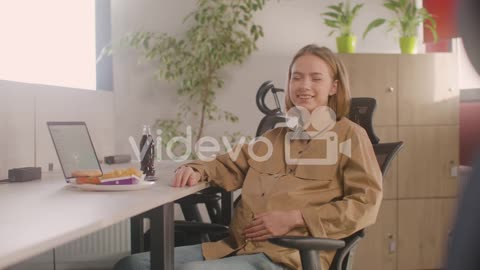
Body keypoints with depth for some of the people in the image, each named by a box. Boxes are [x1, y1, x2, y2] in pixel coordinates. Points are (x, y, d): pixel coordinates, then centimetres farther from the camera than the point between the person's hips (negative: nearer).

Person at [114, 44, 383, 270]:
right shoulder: (277, 135, 23)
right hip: (234, 247, 6)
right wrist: (197, 170, 5)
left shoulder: (350, 135, 4)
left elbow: (367, 204, -5)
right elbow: (230, 167, 28)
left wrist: (295, 219, -13)